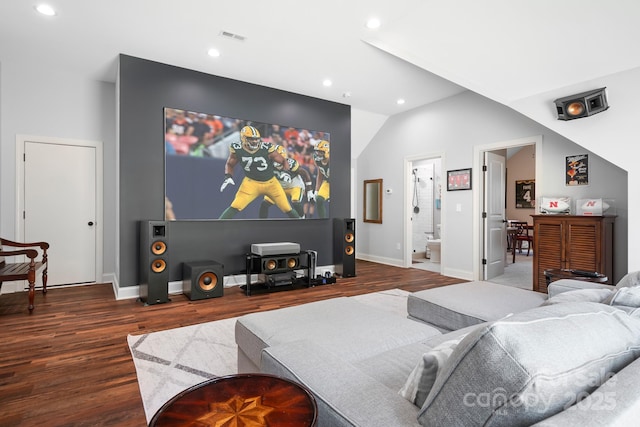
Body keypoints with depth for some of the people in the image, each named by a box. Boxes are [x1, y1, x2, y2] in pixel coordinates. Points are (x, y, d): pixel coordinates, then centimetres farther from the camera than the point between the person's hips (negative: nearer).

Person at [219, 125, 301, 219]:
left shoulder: (267, 148, -20)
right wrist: (228, 177, -12)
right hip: (251, 182, 0)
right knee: (235, 207, -15)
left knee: (287, 209, 4)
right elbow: (229, 164, 4)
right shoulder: (237, 149, -14)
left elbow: (283, 160, -7)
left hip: (271, 182, 0)